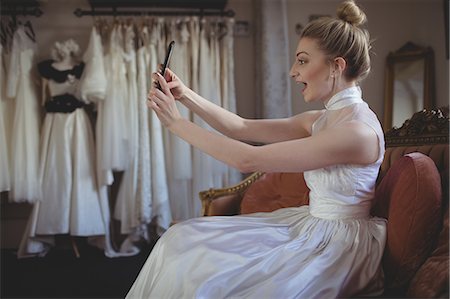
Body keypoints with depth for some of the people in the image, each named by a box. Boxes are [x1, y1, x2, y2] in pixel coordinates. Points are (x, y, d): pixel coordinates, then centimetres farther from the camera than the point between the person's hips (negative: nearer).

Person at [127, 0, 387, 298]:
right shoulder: (321, 120, 6)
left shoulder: (358, 130, -23)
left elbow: (249, 160, -24)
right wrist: (186, 95, -1)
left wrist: (177, 122, -18)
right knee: (183, 238, 1)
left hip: (336, 244, -8)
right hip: (309, 226, 9)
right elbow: (241, 128, 9)